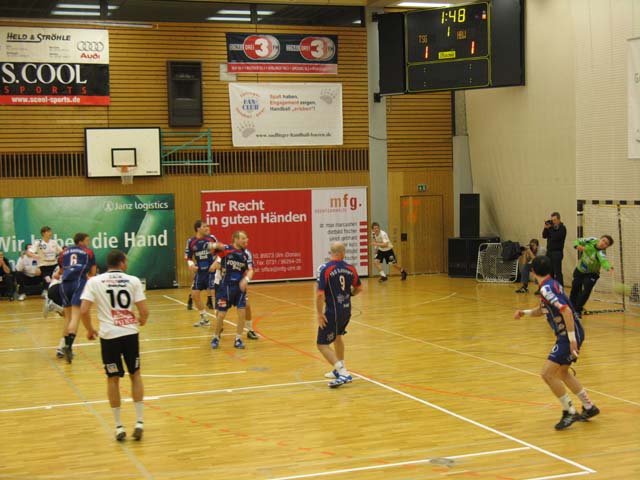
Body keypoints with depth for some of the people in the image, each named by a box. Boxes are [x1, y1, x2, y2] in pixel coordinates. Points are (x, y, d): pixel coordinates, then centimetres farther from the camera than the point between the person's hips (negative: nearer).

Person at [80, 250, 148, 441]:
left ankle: (119, 427, 14)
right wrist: (141, 322, 19)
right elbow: (144, 310, -3)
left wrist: (90, 330, 9)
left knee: (113, 379, 12)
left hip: (109, 335, 0)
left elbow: (84, 310, -8)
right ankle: (139, 422, 12)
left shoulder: (94, 281, 0)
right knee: (135, 375, 17)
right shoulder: (133, 280, 1)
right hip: (130, 333, 0)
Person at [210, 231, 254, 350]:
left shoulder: (246, 254, 0)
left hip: (240, 286, 3)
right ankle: (216, 338, 24)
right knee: (221, 314, 2)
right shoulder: (226, 249, -9)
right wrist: (216, 246, -38)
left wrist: (246, 279, -28)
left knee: (242, 312, -7)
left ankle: (238, 339, 8)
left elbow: (250, 270, -7)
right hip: (225, 287, -3)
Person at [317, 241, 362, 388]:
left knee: (322, 344, -1)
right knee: (337, 336, 31)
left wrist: (319, 314, -13)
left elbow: (320, 294, -20)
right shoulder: (350, 269, 1)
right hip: (347, 310, 6)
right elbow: (358, 288, 15)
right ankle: (339, 369, 39)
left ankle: (343, 373, -14)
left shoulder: (324, 269, -14)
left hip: (332, 312, -6)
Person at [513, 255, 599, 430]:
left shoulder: (547, 288, -18)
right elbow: (543, 310, 26)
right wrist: (525, 312, 11)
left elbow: (566, 310, -28)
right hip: (568, 335, 10)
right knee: (562, 373, 23)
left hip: (569, 335, -10)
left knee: (547, 374, -11)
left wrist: (572, 339, -28)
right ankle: (589, 407, 33)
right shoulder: (552, 284, 11)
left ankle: (569, 412, -1)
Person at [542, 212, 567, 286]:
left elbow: (555, 237, -20)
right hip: (549, 252, 7)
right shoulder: (552, 227, 12)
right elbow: (544, 236, 7)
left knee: (557, 272, -7)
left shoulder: (562, 228, -8)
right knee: (550, 272, 10)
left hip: (557, 253, -7)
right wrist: (546, 228, -7)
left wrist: (551, 228, -13)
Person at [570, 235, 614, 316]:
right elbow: (579, 241, -7)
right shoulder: (592, 240, -18)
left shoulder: (601, 252, -33)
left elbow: (603, 261, -54)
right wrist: (578, 245, -31)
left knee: (586, 292, -19)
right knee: (575, 290, 13)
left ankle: (577, 310, -1)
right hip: (579, 270, 4)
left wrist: (609, 268, -76)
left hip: (591, 274, -4)